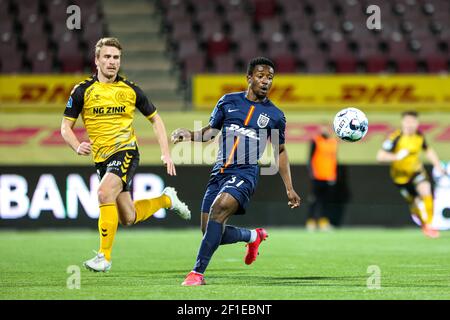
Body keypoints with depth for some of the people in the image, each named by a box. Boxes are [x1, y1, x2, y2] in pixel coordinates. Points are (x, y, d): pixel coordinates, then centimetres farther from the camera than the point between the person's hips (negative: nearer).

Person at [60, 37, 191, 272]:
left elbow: (155, 119, 12)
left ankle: (104, 256, -21)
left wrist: (166, 153, 3)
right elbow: (65, 126, 3)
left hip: (125, 151, -3)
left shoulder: (130, 90, 1)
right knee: (128, 218, 7)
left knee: (105, 193, -30)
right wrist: (78, 147, -18)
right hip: (102, 159, 3)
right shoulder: (83, 91, 0)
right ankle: (166, 199, 37)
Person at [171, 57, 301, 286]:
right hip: (219, 172, 4)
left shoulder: (274, 115, 7)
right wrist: (190, 135, -2)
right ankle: (254, 236, 32)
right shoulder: (228, 102, 10)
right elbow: (211, 130, 20)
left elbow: (280, 151, 17)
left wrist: (289, 189, 16)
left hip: (245, 173, -4)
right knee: (212, 233, 1)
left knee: (218, 209, -30)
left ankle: (197, 273, -26)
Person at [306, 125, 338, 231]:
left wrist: (334, 174, 13)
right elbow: (310, 158, -3)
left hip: (329, 177, 5)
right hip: (317, 177, -5)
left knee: (327, 200, 4)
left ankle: (324, 221, 9)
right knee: (315, 199, -5)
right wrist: (312, 172, -13)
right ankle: (311, 222, -1)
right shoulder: (315, 141, -2)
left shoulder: (333, 142, 13)